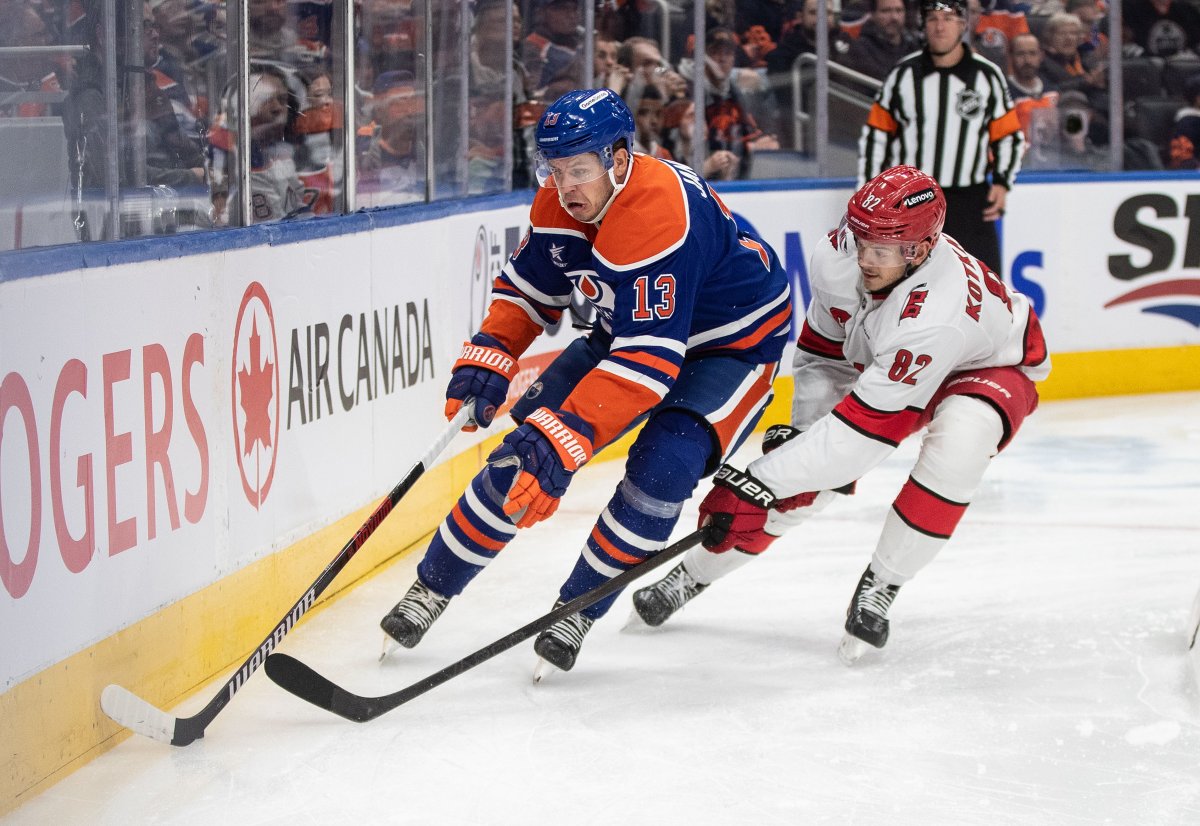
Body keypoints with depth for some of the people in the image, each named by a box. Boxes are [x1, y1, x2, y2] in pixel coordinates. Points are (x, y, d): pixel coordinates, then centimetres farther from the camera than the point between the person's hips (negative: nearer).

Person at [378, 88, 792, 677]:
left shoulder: (660, 217, -39)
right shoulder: (561, 201, -13)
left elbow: (648, 361, -43)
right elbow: (528, 285, 3)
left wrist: (565, 435, -48)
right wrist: (488, 358, -15)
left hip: (733, 341, -7)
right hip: (632, 322, 7)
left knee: (663, 467, -28)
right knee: (527, 447, -4)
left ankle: (577, 611, -10)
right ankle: (432, 587, 10)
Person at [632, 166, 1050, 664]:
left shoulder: (936, 313, -44)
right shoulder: (838, 255, -26)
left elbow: (865, 425, -45)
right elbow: (823, 348, -5)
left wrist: (757, 484, -45)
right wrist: (802, 431, -14)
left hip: (991, 368, -5)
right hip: (881, 361, 6)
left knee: (957, 440, -37)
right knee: (810, 476, -5)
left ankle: (879, 587, -20)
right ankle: (694, 572, 17)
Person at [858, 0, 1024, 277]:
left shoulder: (988, 76, 1)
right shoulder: (903, 75, 1)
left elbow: (1010, 135, 8)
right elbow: (876, 134, 7)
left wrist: (1002, 182, -5)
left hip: (969, 202, 0)